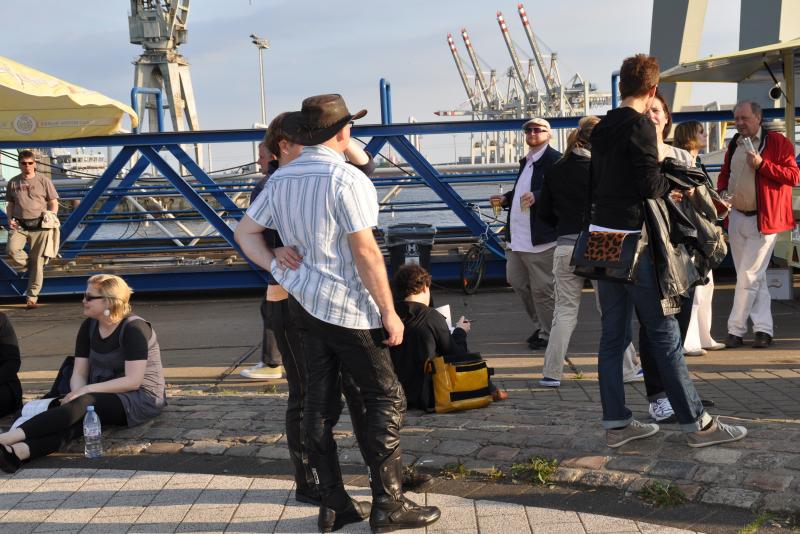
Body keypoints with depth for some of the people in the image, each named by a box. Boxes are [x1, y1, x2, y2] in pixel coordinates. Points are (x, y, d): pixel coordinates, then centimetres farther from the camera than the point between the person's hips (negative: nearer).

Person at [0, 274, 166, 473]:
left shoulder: (133, 328, -13)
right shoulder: (89, 327, 8)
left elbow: (133, 381, -20)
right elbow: (79, 373, 6)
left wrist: (85, 391, -21)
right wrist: (77, 394, -17)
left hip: (143, 398, -6)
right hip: (106, 397, 6)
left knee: (83, 405, -32)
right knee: (77, 420, -27)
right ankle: (22, 450, -53)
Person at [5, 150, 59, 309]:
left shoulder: (43, 181, 3)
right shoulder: (13, 182, 10)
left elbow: (54, 203, 6)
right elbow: (10, 204, 19)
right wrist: (10, 219, 0)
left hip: (39, 226, -2)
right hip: (19, 225, 2)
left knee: (37, 261, -1)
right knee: (11, 249, -26)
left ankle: (32, 296, 8)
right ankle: (28, 265, 7)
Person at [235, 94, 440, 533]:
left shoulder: (280, 179, 7)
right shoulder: (346, 178, -16)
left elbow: (245, 232, 13)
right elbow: (365, 253, -18)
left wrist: (275, 265, 2)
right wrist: (389, 313, -12)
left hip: (305, 302, 7)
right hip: (348, 307, -7)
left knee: (319, 404, 9)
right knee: (385, 398, 2)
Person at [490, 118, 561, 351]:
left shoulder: (554, 159, -10)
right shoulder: (526, 161, 20)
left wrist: (536, 196, -35)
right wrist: (506, 199, 17)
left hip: (539, 237, -10)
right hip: (517, 235, 10)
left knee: (542, 289, -2)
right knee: (516, 280, 17)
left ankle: (548, 334, 13)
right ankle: (539, 324, 31)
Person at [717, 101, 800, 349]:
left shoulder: (778, 142, -6)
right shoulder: (734, 145, 12)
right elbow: (724, 173, 24)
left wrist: (762, 164, -21)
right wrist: (722, 191, 3)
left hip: (763, 220, -6)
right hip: (736, 217, 6)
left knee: (748, 277, -7)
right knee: (755, 276, 10)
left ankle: (736, 330, -1)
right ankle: (763, 328, 16)